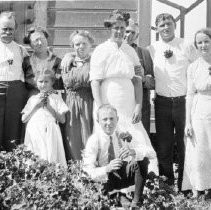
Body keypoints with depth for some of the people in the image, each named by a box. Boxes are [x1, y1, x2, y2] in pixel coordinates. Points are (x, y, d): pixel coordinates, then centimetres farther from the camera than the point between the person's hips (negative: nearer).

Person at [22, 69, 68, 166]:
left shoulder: (56, 98, 9)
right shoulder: (32, 98, 15)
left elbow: (62, 120, 3)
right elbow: (23, 119, 9)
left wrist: (49, 107, -5)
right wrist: (36, 105, 0)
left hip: (50, 133, -2)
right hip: (34, 134, 2)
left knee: (51, 157, -14)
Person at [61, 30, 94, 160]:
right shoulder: (68, 62, 15)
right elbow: (67, 81, 0)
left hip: (89, 102, -3)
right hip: (72, 104, 3)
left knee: (89, 137, -4)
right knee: (73, 137, 2)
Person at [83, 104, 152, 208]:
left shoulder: (123, 134, -7)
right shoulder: (93, 141, -15)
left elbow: (148, 152, -17)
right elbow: (89, 171, -22)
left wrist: (133, 152, -41)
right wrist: (107, 169, -42)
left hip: (126, 175, 4)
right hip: (106, 180, -3)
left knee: (143, 161, -25)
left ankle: (137, 202, -18)